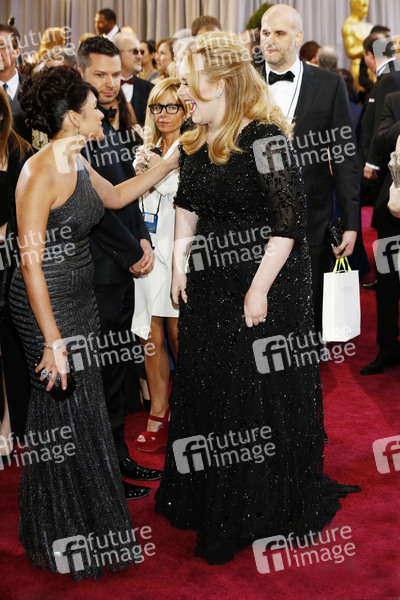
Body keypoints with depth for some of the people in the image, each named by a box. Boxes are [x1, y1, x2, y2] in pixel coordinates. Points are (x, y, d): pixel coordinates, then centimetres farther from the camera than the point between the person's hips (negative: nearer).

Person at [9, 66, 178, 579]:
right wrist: (53, 342, -25)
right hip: (48, 305, -9)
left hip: (79, 300, 9)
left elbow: (116, 196, 25)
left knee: (83, 407, 17)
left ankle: (85, 527, 35)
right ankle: (66, 539, 25)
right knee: (63, 415, 4)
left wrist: (172, 161, 21)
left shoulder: (76, 163, 6)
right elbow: (31, 261, -23)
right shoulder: (41, 173, -21)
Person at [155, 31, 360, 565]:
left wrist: (260, 289, -22)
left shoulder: (264, 138, -18)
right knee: (208, 387, 17)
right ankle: (214, 499, 37)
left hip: (266, 283, -8)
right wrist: (180, 263, 9)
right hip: (210, 286, 8)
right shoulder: (196, 143, 6)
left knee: (261, 393, 5)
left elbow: (289, 221, -21)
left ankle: (268, 509, 26)